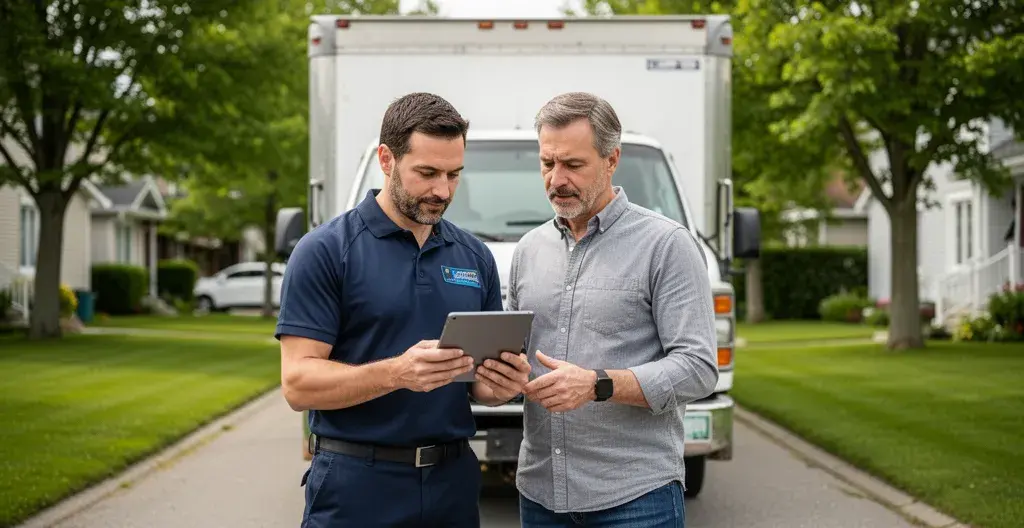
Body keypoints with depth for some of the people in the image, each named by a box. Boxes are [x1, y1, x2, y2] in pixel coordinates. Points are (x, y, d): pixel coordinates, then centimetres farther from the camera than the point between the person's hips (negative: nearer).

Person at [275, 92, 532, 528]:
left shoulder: (475, 257, 8)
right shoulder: (325, 250, -7)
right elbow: (298, 383, -12)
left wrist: (501, 385, -9)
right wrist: (397, 372, -26)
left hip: (453, 482, 5)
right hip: (356, 490, -5)